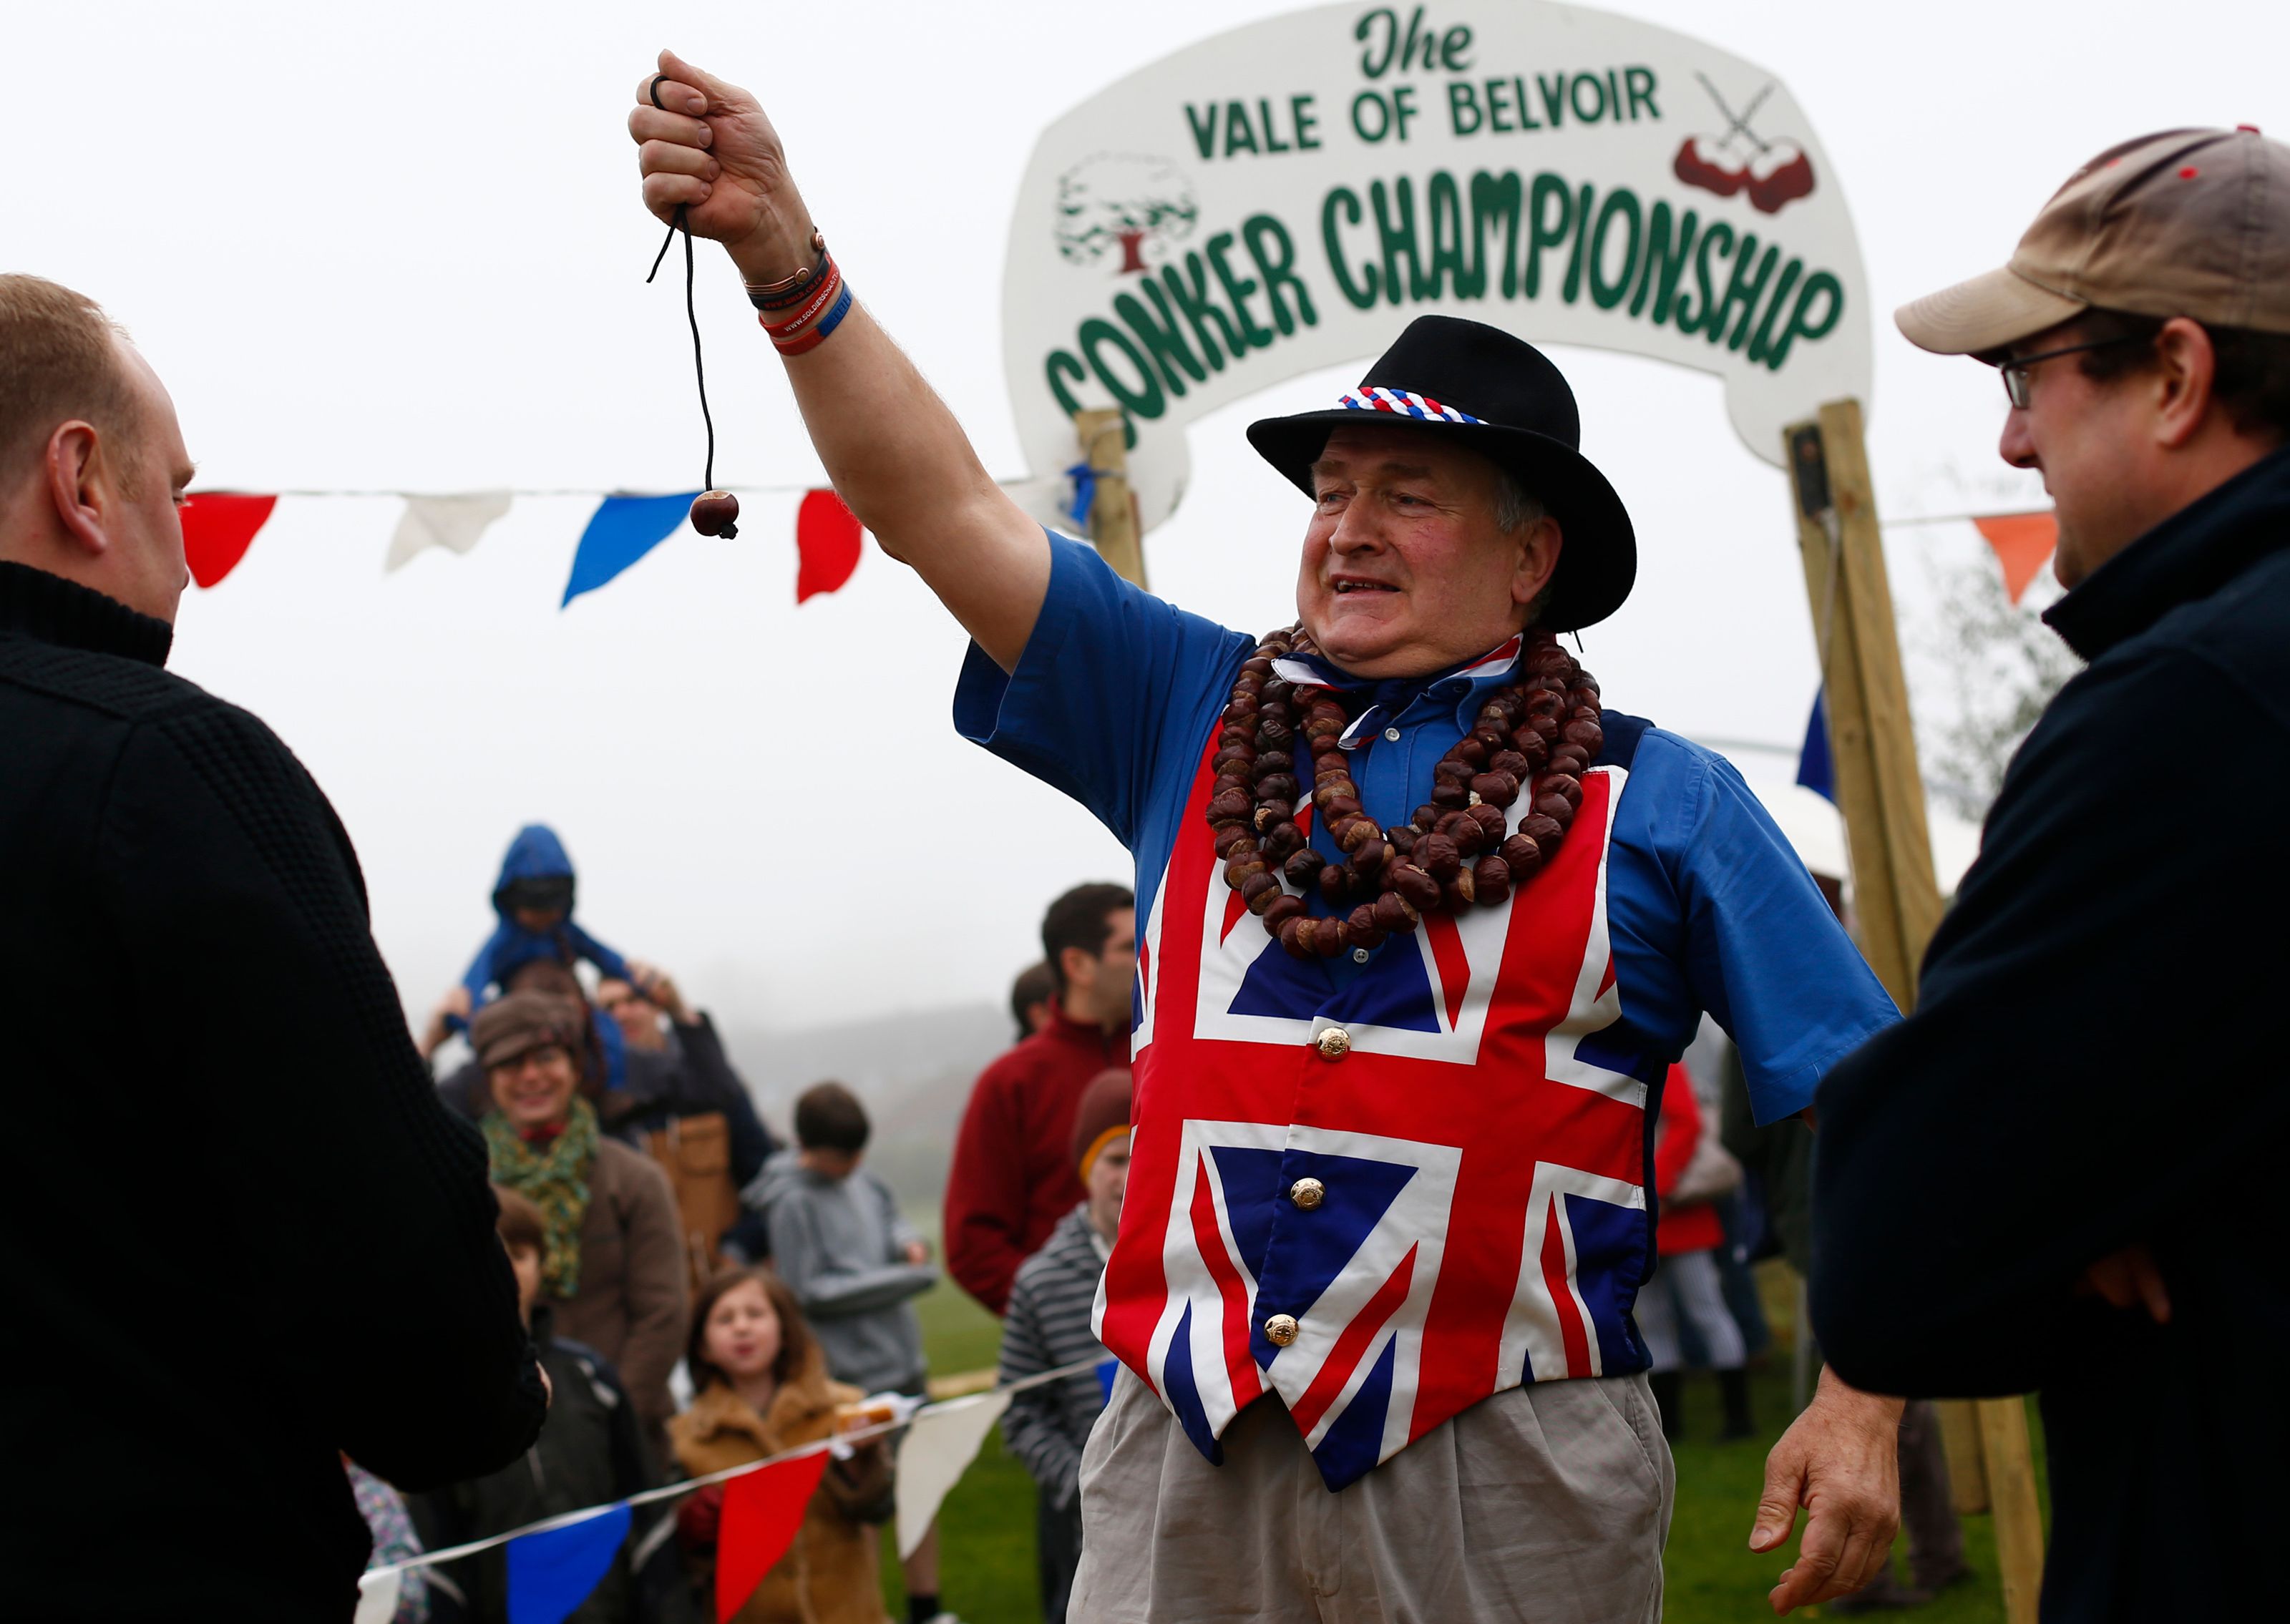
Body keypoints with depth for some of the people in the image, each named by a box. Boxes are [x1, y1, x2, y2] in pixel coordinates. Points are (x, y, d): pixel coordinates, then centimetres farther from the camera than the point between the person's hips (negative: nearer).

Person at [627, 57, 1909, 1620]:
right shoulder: (1195, 716, 14)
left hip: (1503, 1472, -2)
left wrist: (1859, 1412, -8)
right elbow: (944, 507, 6)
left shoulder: (1658, 805, 6)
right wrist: (783, 253, -5)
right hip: (1188, 1450, 2)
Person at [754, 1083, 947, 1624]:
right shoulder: (793, 1203, -15)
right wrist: (906, 1278, -15)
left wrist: (907, 1241, -2)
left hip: (903, 1360, 8)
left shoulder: (857, 1178, 4)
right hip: (852, 1373, -7)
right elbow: (810, 1292, -16)